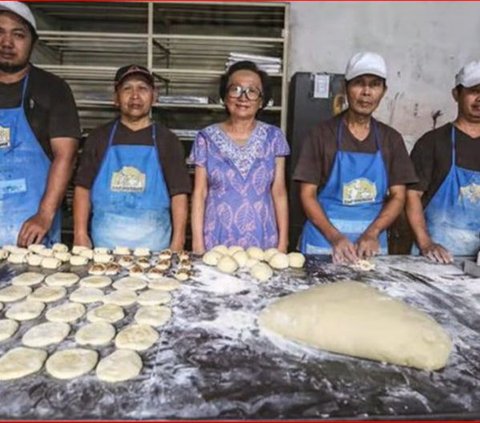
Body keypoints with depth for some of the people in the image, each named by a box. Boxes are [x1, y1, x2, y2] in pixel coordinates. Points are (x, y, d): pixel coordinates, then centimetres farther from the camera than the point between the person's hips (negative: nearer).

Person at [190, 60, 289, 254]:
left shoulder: (273, 137, 1)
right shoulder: (207, 138, -1)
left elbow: (279, 193, 2)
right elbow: (199, 194, -1)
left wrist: (283, 242, -1)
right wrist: (198, 244, -5)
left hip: (263, 242, 1)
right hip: (216, 243, 0)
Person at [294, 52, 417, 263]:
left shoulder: (391, 139, 5)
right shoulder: (322, 134, -4)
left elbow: (398, 196, 3)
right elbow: (307, 194, -7)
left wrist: (372, 233, -13)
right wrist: (335, 237, -19)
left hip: (371, 242, 3)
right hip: (324, 238, -2)